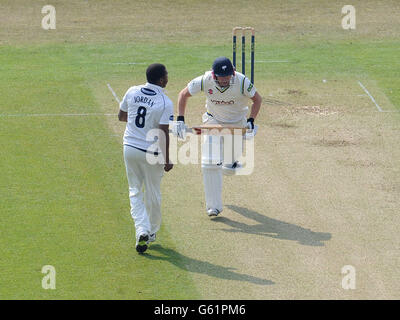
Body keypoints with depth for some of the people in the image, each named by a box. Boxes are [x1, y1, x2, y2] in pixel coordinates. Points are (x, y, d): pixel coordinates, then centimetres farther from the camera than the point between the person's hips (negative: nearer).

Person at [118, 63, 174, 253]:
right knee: (153, 193, 14)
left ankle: (142, 230, -6)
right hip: (151, 152, -3)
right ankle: (152, 232, 28)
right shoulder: (165, 103, -16)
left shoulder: (132, 92, -3)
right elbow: (164, 134, -17)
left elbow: (121, 116, 10)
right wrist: (167, 160, -11)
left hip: (130, 149, 3)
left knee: (135, 191, 12)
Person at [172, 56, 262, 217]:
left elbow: (257, 99, -11)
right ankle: (213, 206, -3)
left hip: (237, 123, 0)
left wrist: (251, 120, -23)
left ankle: (231, 162, 43)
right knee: (209, 164, -12)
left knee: (229, 168, 4)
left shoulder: (242, 82, -28)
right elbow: (183, 94, -10)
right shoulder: (204, 81, -25)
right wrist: (180, 120, -18)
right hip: (213, 121, 0)